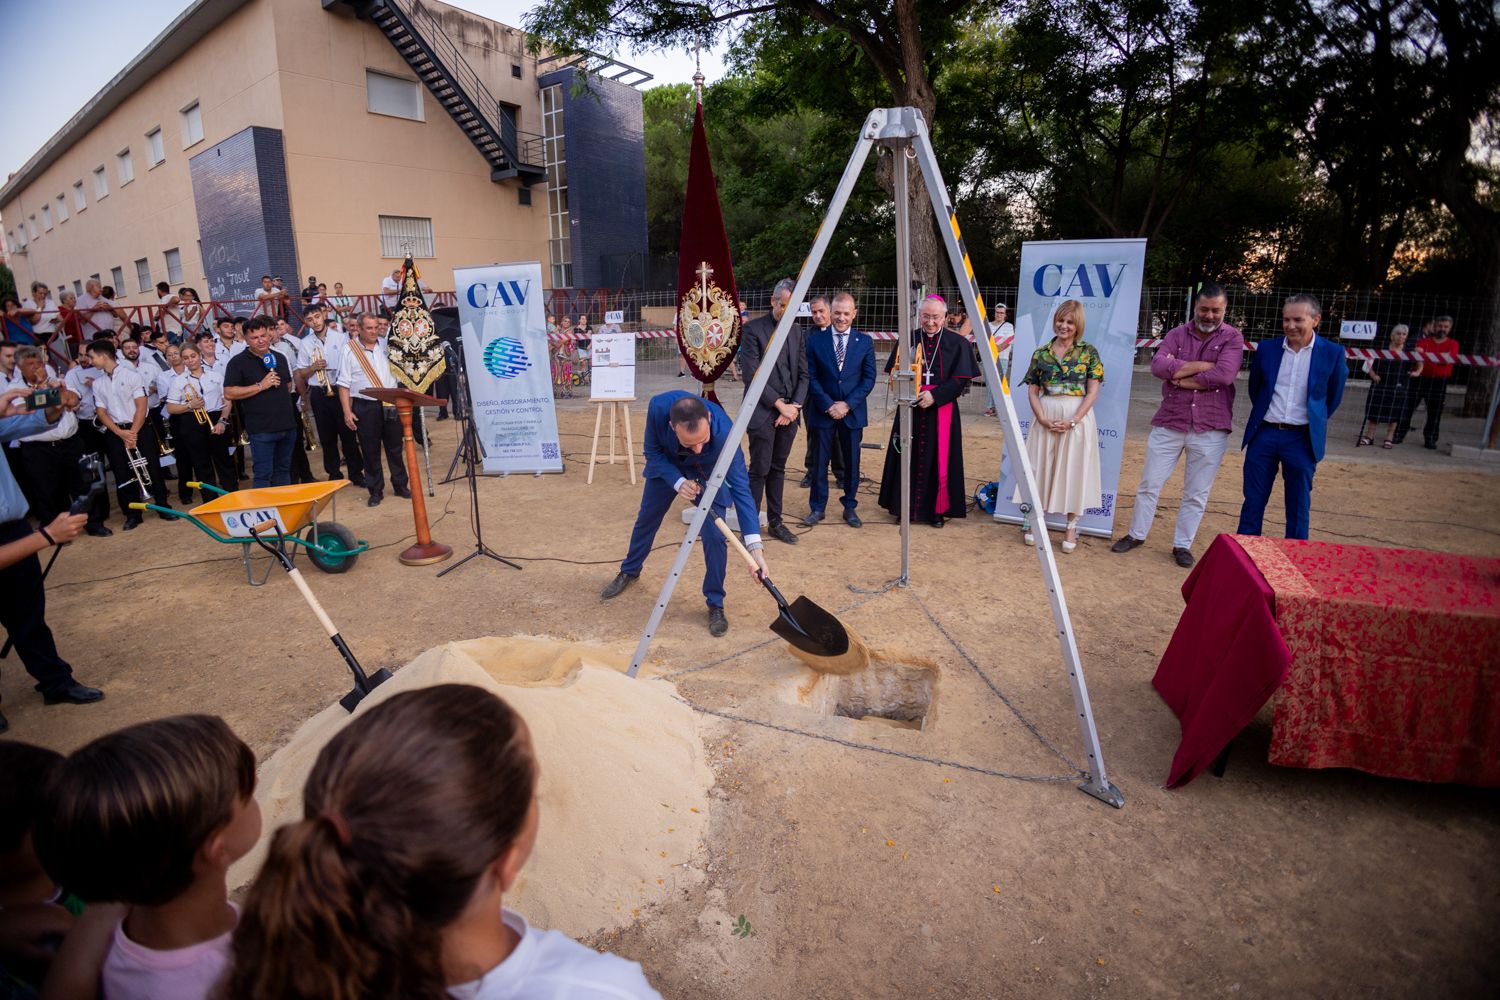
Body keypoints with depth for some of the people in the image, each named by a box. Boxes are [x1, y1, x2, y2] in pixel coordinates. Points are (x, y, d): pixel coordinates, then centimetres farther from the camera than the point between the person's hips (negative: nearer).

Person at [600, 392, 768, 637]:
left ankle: (715, 605, 6)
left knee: (714, 537, -15)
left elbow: (740, 487, -42)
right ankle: (628, 572, 46)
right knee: (646, 520, 18)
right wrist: (678, 482, -37)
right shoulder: (659, 407, -39)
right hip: (666, 465, 2)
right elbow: (652, 452, -20)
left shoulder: (724, 432, -44)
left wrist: (755, 547, -48)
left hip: (708, 473, -2)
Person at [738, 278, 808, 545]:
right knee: (760, 470, -3)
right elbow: (752, 375, -12)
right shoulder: (752, 329, -7)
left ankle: (775, 522, 21)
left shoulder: (797, 331, 11)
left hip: (789, 412, 5)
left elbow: (803, 374, 10)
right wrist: (779, 405, -12)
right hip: (762, 412, -5)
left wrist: (794, 406, -3)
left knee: (778, 469, 12)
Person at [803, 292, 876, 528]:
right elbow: (811, 377, -1)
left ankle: (850, 507, 20)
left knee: (851, 463, 7)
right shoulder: (815, 340, 1)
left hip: (852, 412, 1)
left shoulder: (865, 342, 3)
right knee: (819, 462, 4)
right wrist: (828, 405, -11)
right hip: (822, 411, -1)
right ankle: (817, 508, 16)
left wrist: (847, 404, -10)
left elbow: (869, 378, 1)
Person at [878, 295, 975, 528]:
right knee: (909, 458, 4)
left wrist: (935, 395, -15)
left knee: (939, 459, 2)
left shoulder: (957, 343, 1)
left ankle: (937, 509, 14)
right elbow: (893, 372, 6)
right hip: (910, 409, 1)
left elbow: (961, 380, -4)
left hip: (942, 410, -1)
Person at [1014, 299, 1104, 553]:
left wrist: (1072, 421, -15)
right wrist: (1043, 419, -10)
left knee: (1073, 470, 3)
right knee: (1040, 469, 5)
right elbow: (1032, 391, 4)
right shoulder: (1041, 353, 5)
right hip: (1046, 418, 2)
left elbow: (1092, 392, -4)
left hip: (1078, 418, -2)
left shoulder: (1089, 352, -1)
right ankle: (1034, 519, 17)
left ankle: (1072, 526, 14)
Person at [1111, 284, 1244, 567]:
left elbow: (1224, 374, -18)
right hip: (1168, 424, 1)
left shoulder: (1233, 338, 0)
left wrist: (1183, 379, -11)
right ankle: (1136, 534, 22)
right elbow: (1158, 365, -14)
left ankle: (1182, 544, 21)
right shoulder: (1177, 334, 5)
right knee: (1149, 484, 7)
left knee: (1197, 494, 8)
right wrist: (1202, 365, -14)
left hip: (1210, 429, -1)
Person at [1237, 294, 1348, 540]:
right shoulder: (1267, 348, 1)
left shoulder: (1332, 353, -4)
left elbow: (1334, 395, 9)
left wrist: (1316, 421, 14)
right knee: (1253, 501, 7)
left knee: (1298, 505, 6)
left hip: (1301, 438, -1)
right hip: (1264, 434, 2)